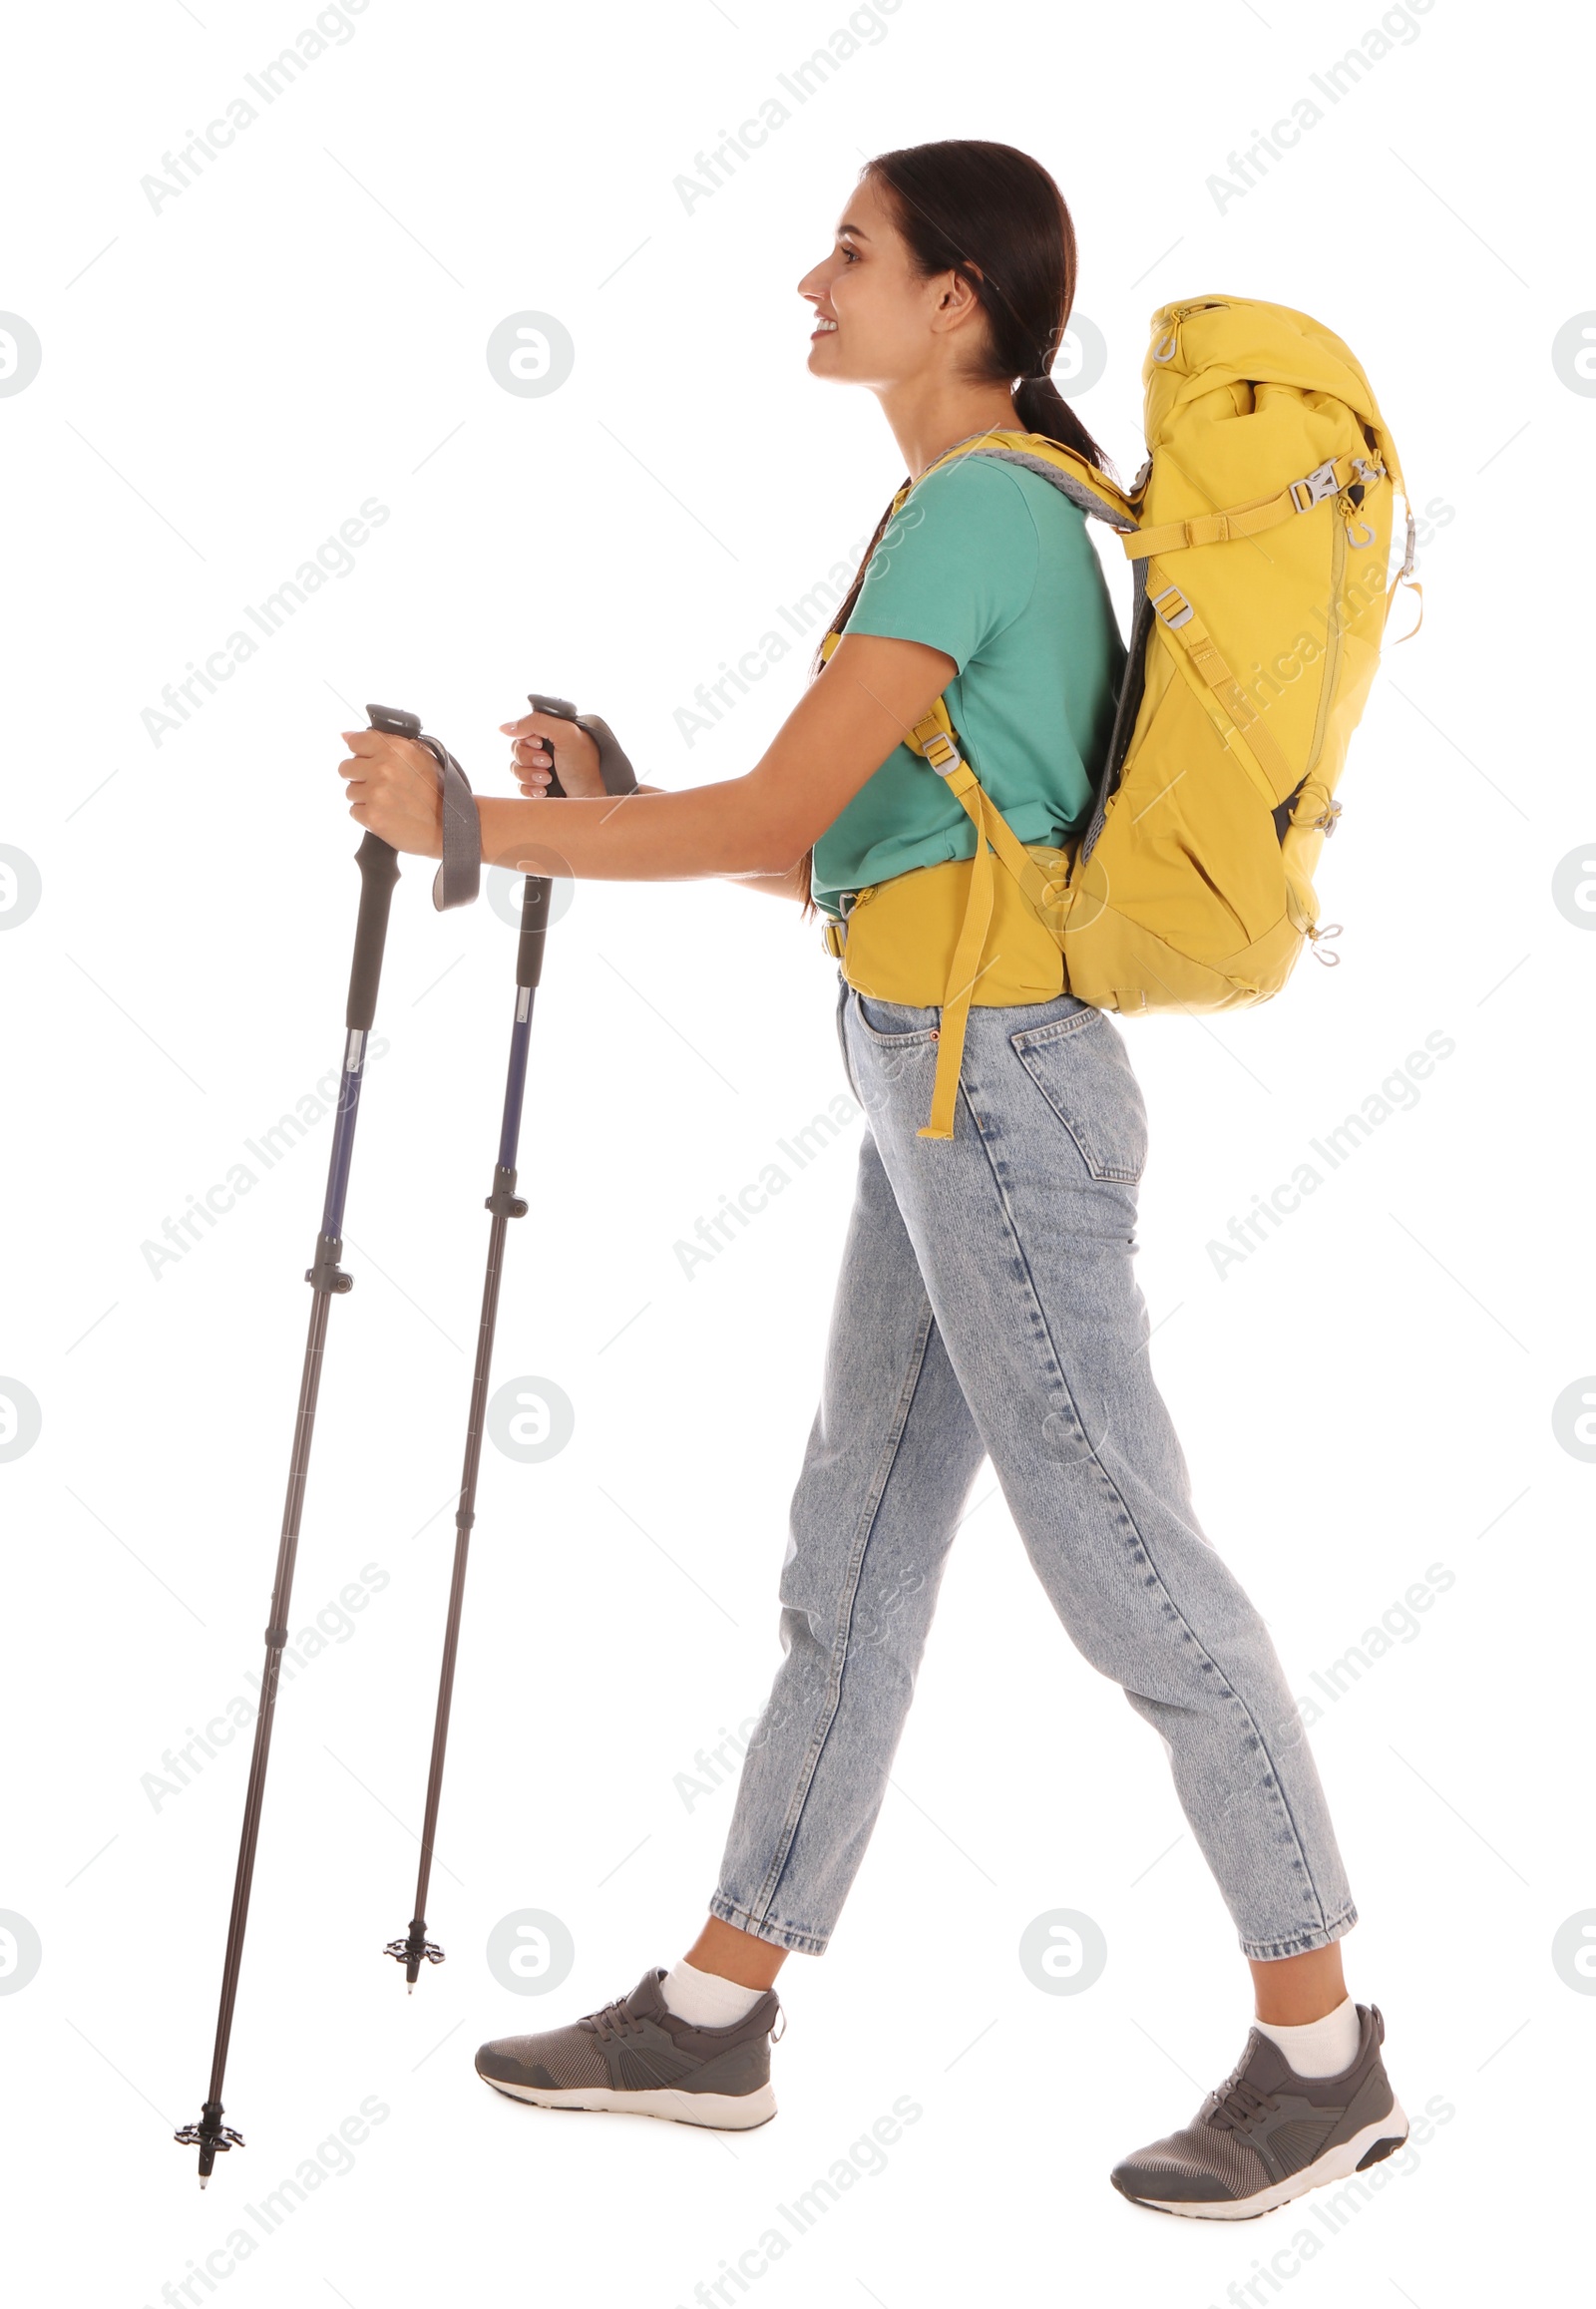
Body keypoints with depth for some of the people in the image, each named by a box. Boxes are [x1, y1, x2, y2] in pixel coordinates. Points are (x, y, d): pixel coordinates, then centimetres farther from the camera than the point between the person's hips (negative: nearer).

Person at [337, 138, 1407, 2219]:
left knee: (1124, 1561, -4)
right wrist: (613, 801, 14)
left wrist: (472, 824, -11)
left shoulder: (974, 508, -13)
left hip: (995, 1084, -10)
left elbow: (782, 820, -17)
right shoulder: (1006, 508, 17)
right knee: (856, 1552, 13)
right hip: (950, 1084, 10)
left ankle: (1323, 2050, 6)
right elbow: (852, 850, 17)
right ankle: (716, 2013, 22)